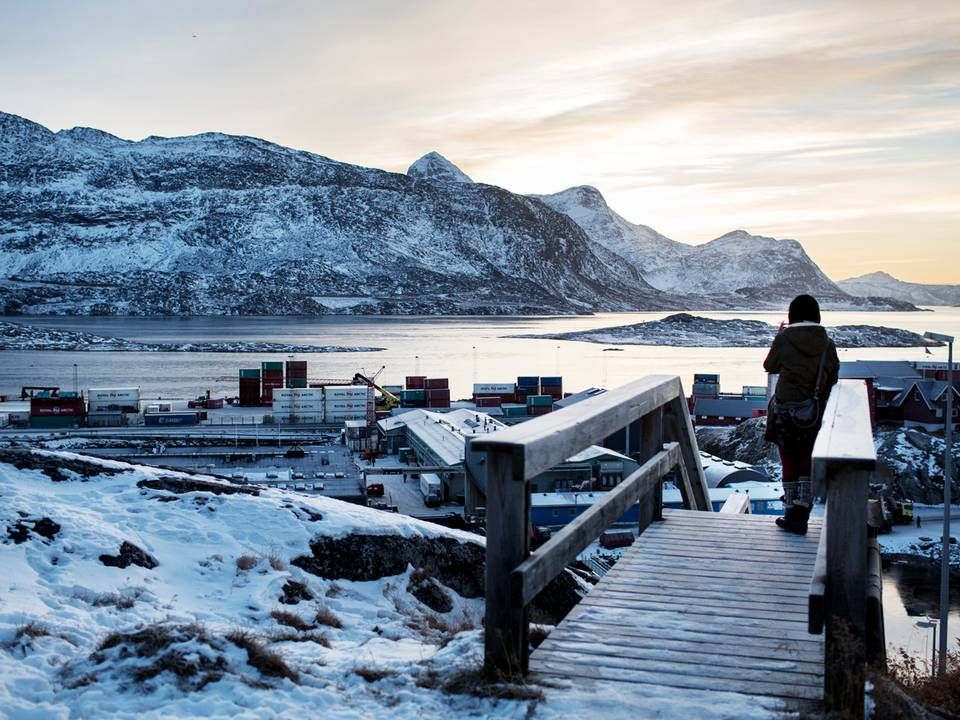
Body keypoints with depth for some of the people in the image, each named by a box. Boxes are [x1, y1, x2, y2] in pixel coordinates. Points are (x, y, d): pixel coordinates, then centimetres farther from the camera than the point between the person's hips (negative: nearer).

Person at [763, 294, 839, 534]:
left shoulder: (784, 339, -10)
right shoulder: (827, 343, -3)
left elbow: (769, 366, 5)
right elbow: (833, 377, 3)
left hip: (785, 410, -2)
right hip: (815, 413, 2)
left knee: (789, 462, 10)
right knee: (808, 463, 12)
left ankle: (791, 512, 16)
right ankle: (801, 511, 6)